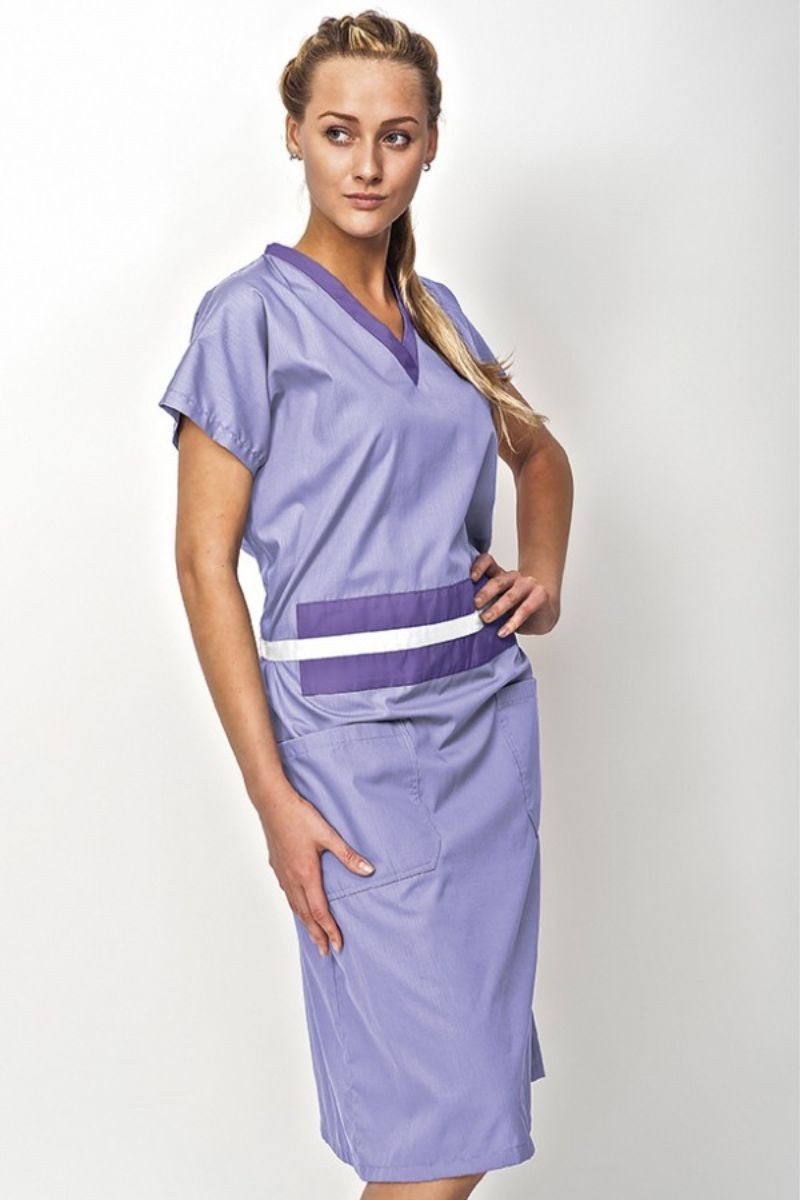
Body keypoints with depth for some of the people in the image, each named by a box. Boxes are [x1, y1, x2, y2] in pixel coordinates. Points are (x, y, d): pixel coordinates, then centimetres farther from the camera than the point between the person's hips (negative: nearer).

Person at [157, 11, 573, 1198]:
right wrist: (275, 799, -15)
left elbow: (541, 456, 30)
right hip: (355, 726, -6)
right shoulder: (253, 315, -6)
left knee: (479, 1059, 11)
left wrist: (545, 573, 9)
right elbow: (204, 558, -10)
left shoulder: (438, 314, 12)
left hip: (490, 709, 6)